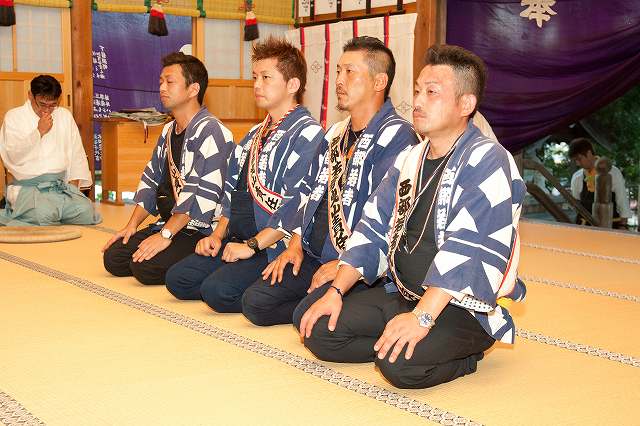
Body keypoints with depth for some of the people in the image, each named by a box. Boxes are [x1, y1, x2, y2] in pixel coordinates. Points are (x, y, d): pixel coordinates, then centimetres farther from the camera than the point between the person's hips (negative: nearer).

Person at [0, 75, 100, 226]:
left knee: (86, 212, -23)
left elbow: (77, 153, 17)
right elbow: (12, 156, -8)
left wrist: (74, 182, 4)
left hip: (61, 185, 4)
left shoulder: (65, 115, 17)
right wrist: (39, 131, -8)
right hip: (28, 186, -4)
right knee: (45, 215, -33)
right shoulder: (14, 116, 4)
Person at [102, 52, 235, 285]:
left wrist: (166, 234, -21)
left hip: (203, 230, -9)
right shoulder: (168, 131, 15)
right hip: (170, 223, 9)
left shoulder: (210, 132, -16)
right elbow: (151, 179, 18)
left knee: (146, 266, -25)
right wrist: (132, 225, 8)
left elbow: (204, 194, -24)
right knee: (113, 257, -1)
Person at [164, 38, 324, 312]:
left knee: (217, 290, -26)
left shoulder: (307, 133, -12)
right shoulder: (255, 135, 19)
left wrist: (252, 245, -18)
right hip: (239, 239, 9)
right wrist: (218, 235, 7)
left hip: (277, 247, -9)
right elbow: (233, 189, 21)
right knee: (177, 279, -1)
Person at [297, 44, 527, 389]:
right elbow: (374, 228, 12)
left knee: (401, 363, -33)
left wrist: (422, 317, -32)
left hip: (463, 306, -7)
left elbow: (469, 251, -25)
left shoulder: (486, 161, -14)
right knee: (318, 328, -5)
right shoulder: (410, 160, 12)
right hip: (401, 293, 8)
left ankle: (462, 356, -1)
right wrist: (335, 291, 1)